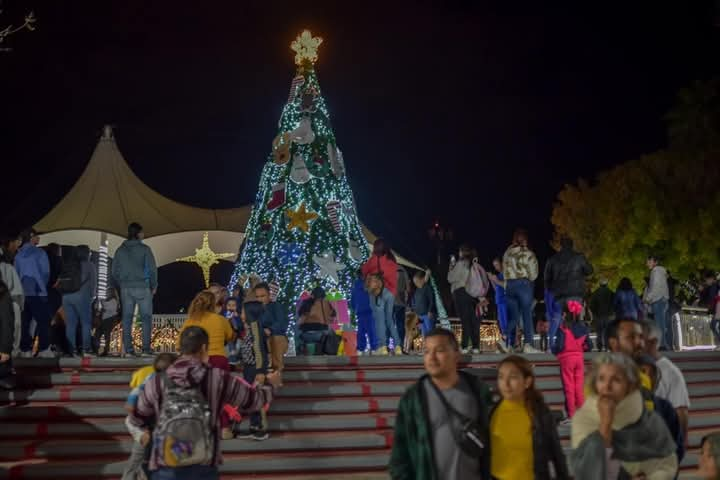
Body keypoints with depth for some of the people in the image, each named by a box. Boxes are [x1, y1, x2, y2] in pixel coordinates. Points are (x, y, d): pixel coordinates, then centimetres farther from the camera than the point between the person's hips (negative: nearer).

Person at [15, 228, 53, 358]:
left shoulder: (18, 255, 11)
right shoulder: (39, 253, -5)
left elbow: (16, 273, 15)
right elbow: (45, 273, -5)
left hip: (22, 293, 6)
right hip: (37, 292, -6)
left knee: (24, 322, 7)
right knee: (43, 320, -2)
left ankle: (25, 349, 6)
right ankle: (44, 349, -7)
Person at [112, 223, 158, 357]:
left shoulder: (120, 250, 8)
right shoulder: (144, 249, -6)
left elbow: (114, 271, 9)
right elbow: (152, 269, -9)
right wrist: (154, 286, 3)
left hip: (126, 288, 4)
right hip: (142, 287, -4)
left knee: (127, 319, 7)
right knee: (146, 318, 2)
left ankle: (128, 349, 6)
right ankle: (146, 349, -2)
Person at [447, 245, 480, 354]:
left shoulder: (461, 263, -7)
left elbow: (451, 278, -3)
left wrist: (452, 266, 6)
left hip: (461, 293, -5)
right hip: (473, 294, 5)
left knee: (465, 320, -6)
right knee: (474, 320, 5)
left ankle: (465, 346, -9)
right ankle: (476, 346, 3)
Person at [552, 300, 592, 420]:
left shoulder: (563, 329, -15)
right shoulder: (583, 328, 0)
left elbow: (558, 347, -19)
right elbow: (589, 346, 2)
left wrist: (552, 345, 2)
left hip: (566, 359, -4)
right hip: (579, 358, 4)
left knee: (569, 387, 3)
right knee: (579, 387, 10)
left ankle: (571, 414, 6)